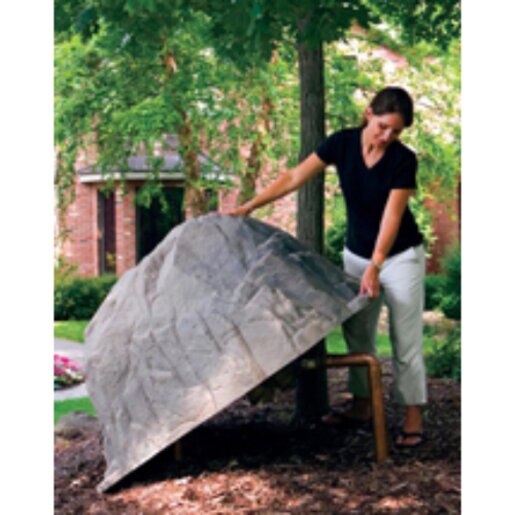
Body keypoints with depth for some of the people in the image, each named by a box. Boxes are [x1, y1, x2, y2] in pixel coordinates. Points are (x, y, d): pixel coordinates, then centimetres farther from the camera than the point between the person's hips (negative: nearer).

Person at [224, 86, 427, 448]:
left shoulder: (404, 160, -19)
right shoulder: (343, 143, -10)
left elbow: (392, 216, -22)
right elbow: (294, 178, -8)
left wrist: (375, 267, -28)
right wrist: (248, 207, -11)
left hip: (400, 256, -4)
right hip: (357, 253, 5)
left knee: (406, 341, -3)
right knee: (357, 333, 12)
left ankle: (413, 422, 4)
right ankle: (361, 407, 26)